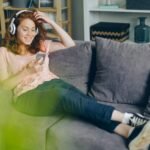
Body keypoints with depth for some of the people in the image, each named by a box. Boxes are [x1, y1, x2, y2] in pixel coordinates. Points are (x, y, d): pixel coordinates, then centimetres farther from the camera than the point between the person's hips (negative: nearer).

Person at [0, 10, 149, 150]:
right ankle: (127, 117, -42)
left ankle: (130, 132, -52)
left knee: (83, 101, -30)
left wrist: (51, 23, 12)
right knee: (64, 95, -38)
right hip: (28, 95, -4)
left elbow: (70, 44, 21)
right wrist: (27, 70, -13)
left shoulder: (41, 45, 24)